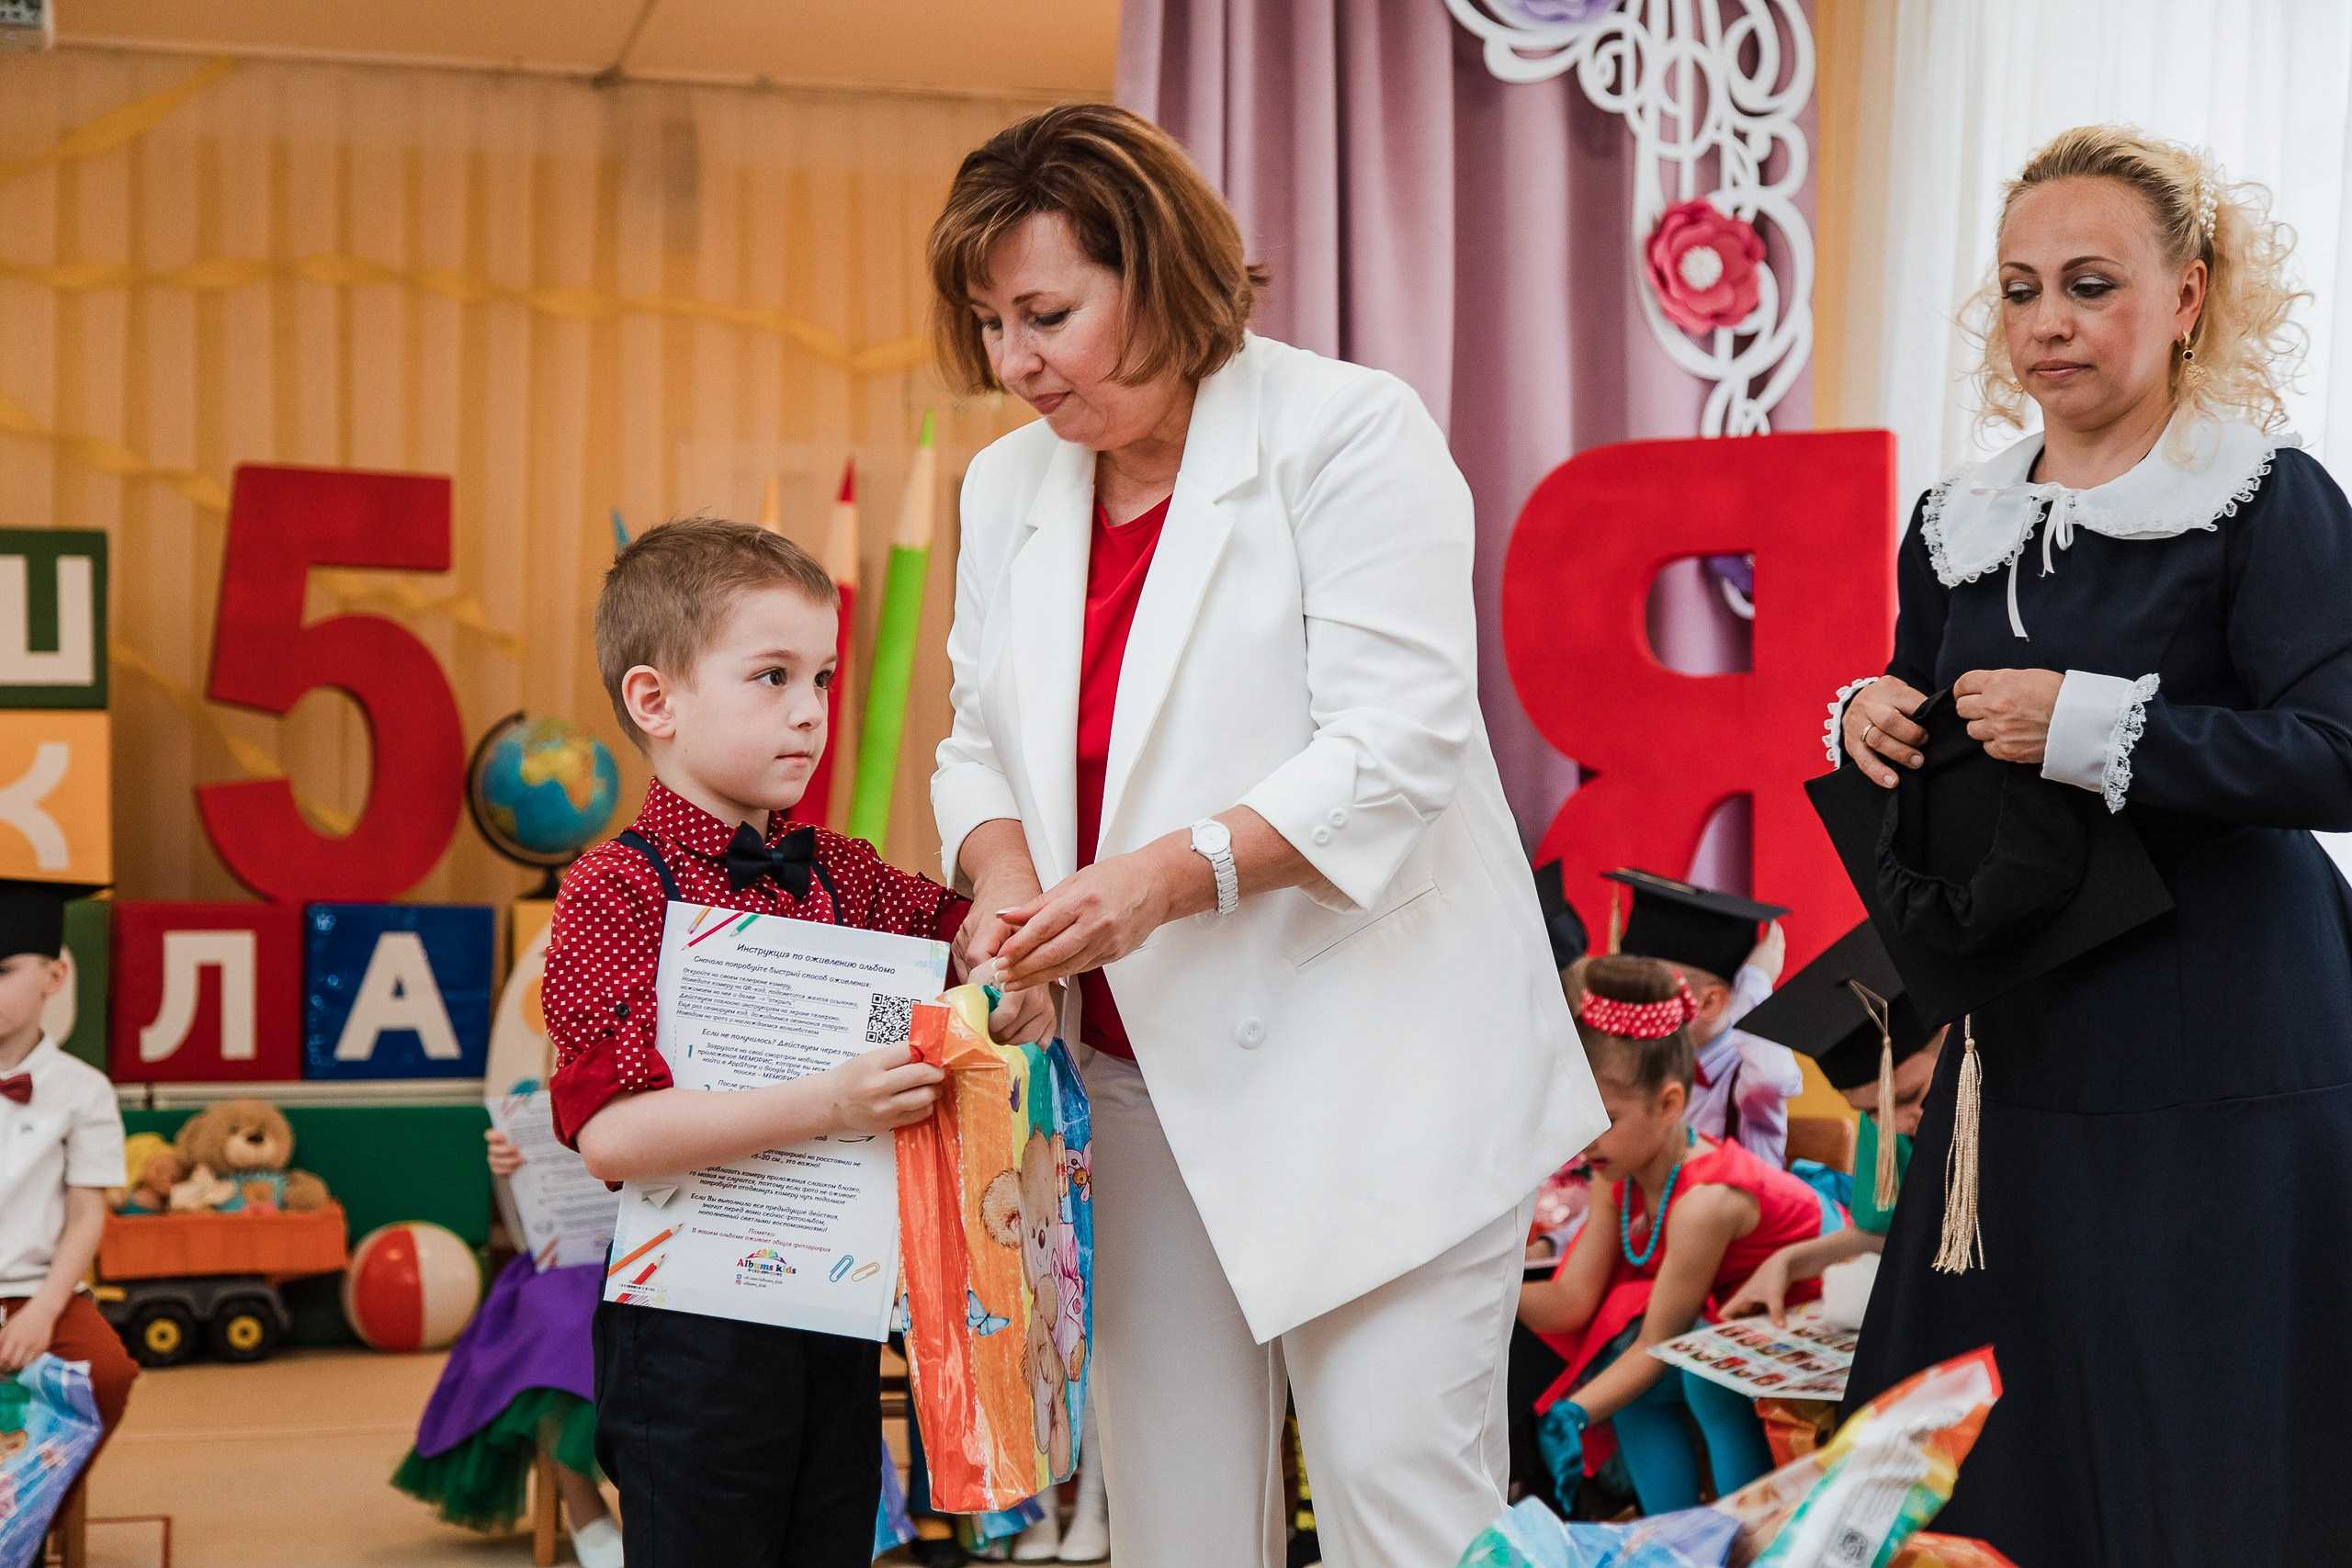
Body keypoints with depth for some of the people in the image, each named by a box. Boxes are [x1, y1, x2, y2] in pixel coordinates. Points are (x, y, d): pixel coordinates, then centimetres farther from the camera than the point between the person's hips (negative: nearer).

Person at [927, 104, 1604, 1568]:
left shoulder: (1349, 430, -8)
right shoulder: (1010, 484, 12)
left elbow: (1395, 741, -16)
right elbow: (982, 744, 17)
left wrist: (1170, 876, -25)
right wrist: (1003, 876, -5)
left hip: (1369, 1055, -6)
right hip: (1141, 1073, 6)